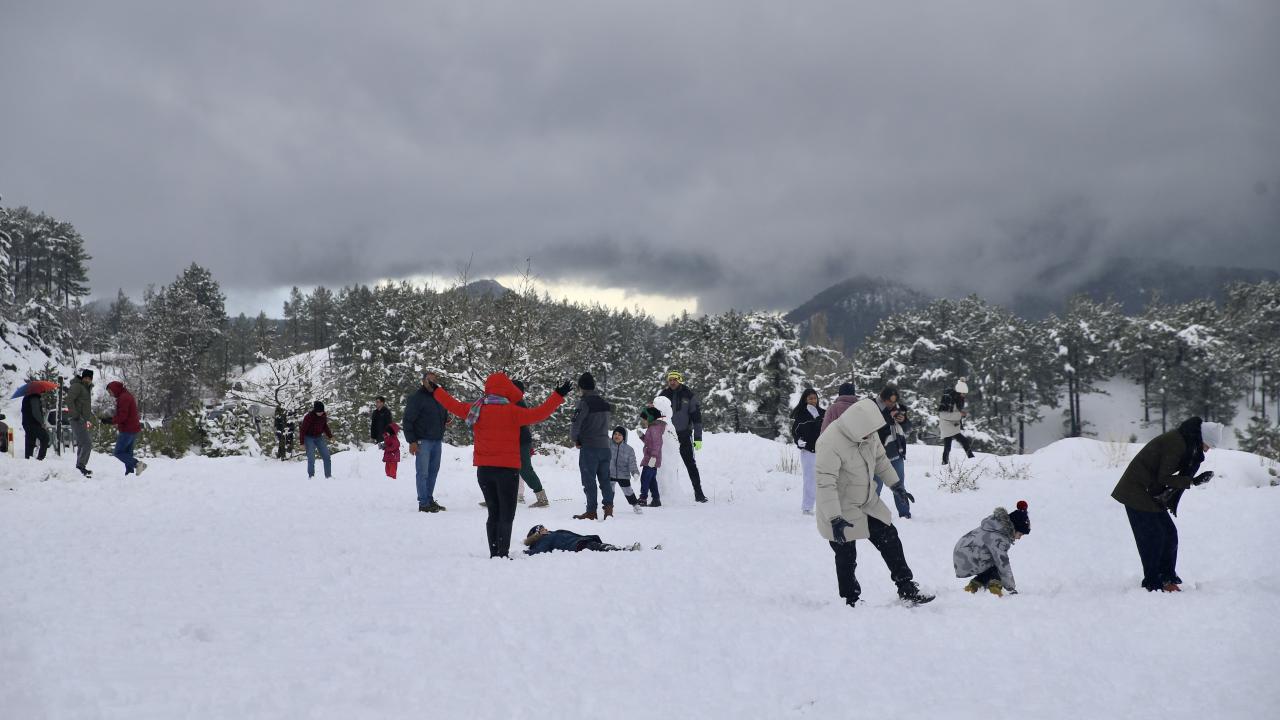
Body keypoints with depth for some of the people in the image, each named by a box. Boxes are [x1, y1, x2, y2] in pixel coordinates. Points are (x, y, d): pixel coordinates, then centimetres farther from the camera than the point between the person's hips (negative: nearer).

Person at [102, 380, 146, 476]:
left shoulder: (123, 398, -14)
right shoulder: (127, 396, 19)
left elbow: (122, 416, -20)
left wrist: (110, 421, -8)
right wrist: (111, 418, 9)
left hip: (127, 430, -10)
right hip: (133, 429, 10)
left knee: (118, 452, -7)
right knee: (128, 453, 11)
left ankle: (137, 464, -18)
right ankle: (130, 472, 7)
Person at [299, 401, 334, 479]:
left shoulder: (324, 416, -5)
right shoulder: (308, 417, -22)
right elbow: (303, 429, -16)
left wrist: (330, 436, 10)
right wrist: (302, 442, -15)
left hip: (319, 437, 5)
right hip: (309, 438, -5)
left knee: (326, 457, 0)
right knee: (311, 458, -11)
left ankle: (328, 476, 8)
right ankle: (311, 476, -1)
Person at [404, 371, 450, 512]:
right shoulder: (416, 398, -5)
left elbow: (444, 416, 26)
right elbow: (408, 420, -8)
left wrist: (446, 419, 1)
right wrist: (412, 441, -14)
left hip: (437, 441, 7)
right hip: (422, 441, -7)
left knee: (433, 471, 10)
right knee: (423, 472, -5)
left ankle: (430, 499, 19)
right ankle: (423, 503, -4)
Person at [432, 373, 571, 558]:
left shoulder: (476, 409, 3)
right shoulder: (511, 411, -13)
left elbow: (454, 406, 17)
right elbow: (539, 414, -17)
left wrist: (436, 390, 33)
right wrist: (559, 395, -10)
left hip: (483, 470, 6)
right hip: (507, 469, -5)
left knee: (494, 513, 14)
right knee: (507, 515, 0)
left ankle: (494, 553, 14)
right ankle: (503, 554, -7)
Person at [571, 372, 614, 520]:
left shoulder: (585, 402, -13)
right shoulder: (604, 403, 9)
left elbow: (575, 425, -18)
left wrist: (575, 440, 2)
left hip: (589, 447, -6)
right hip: (605, 445, 6)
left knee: (589, 480, 1)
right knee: (605, 479, 11)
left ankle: (591, 511, 2)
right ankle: (608, 507, 3)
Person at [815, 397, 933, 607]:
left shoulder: (868, 433, -7)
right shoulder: (830, 443, -32)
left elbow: (880, 459, 13)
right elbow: (825, 483, -33)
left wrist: (896, 485, 19)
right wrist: (835, 519, -36)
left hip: (867, 502, 7)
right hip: (842, 511, -7)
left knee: (890, 540, 10)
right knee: (846, 558, 1)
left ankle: (907, 589, 21)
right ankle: (850, 602, 17)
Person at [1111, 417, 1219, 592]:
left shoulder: (1185, 442, 8)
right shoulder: (1174, 443, -23)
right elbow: (1164, 478, -22)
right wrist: (1193, 481, -18)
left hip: (1151, 494, 10)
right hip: (1137, 491, -10)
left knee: (1169, 534, 9)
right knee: (1153, 537, -7)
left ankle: (1167, 578, 16)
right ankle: (1153, 584, 1)